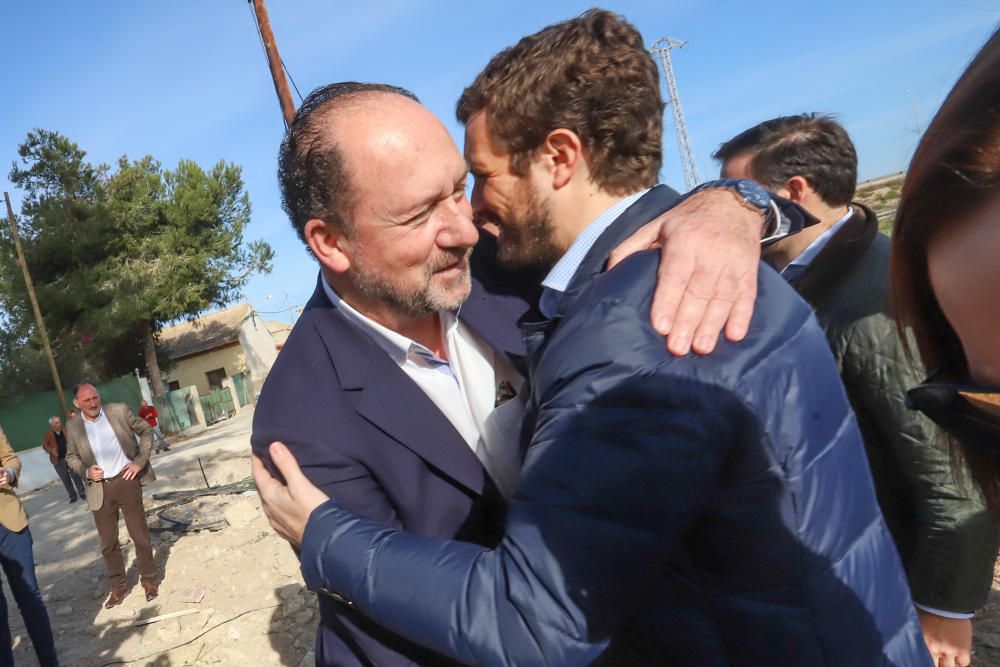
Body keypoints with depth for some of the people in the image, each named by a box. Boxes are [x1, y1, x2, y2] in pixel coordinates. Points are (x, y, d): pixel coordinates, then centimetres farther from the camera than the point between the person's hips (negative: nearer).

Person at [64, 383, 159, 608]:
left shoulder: (119, 410, -6)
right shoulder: (72, 426, 1)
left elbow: (146, 429, 3)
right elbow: (71, 457, 13)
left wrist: (140, 461, -5)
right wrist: (85, 471, -8)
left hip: (126, 479, -2)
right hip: (99, 488, 2)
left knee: (140, 534, 6)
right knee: (108, 542, 9)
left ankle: (149, 579, 21)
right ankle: (118, 586, 24)